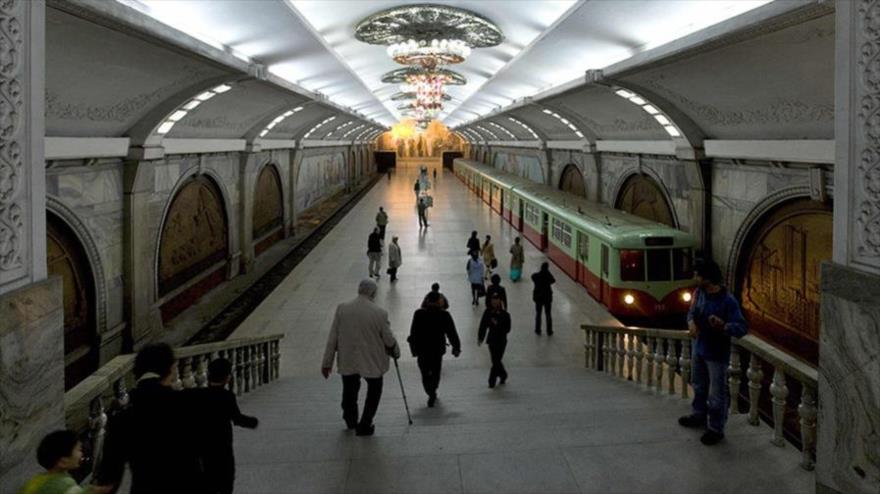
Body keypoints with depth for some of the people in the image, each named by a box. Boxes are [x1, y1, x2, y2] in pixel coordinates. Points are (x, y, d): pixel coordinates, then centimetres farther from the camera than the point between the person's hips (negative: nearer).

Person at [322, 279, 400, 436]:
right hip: (372, 361, -2)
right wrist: (396, 352, 16)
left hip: (347, 361, 2)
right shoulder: (380, 313, -16)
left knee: (349, 390, 23)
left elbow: (332, 337, -6)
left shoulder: (342, 308, -10)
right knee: (374, 390, 22)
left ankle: (351, 420, 44)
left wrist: (327, 362, 1)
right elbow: (388, 339, -6)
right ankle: (364, 425, 24)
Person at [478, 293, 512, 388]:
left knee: (497, 360, -4)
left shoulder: (504, 314, -8)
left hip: (501, 341, -3)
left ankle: (492, 381, 5)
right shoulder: (488, 313, -1)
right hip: (491, 340, 3)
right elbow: (483, 326, 1)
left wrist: (497, 324, -21)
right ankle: (503, 375, 35)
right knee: (495, 360, 10)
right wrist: (480, 338, -5)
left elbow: (507, 329, -9)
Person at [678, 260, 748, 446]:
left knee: (716, 394, 6)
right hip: (698, 348, 7)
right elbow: (692, 312, 10)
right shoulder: (699, 293, -5)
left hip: (717, 354, -7)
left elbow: (742, 328, -24)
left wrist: (723, 326, -43)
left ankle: (716, 429, 22)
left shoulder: (728, 301, -26)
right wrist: (691, 323, -12)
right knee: (699, 386, 25)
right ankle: (699, 415, 46)